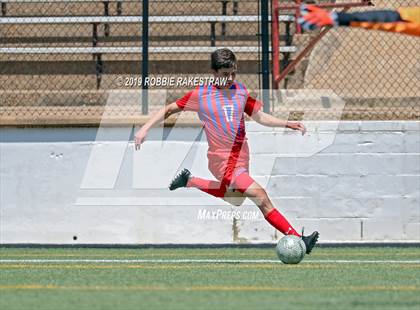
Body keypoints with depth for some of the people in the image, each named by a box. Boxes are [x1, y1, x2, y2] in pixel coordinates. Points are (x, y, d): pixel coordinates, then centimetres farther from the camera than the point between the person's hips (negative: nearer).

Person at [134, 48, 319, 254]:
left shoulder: (240, 91, 6)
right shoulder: (201, 94, -7)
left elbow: (260, 116, 15)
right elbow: (169, 109, 2)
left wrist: (288, 124, 4)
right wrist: (145, 129, -6)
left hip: (241, 158, 7)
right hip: (223, 160, -7)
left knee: (236, 199, 28)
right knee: (261, 197, -19)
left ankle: (190, 182, 40)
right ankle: (296, 238, -20)